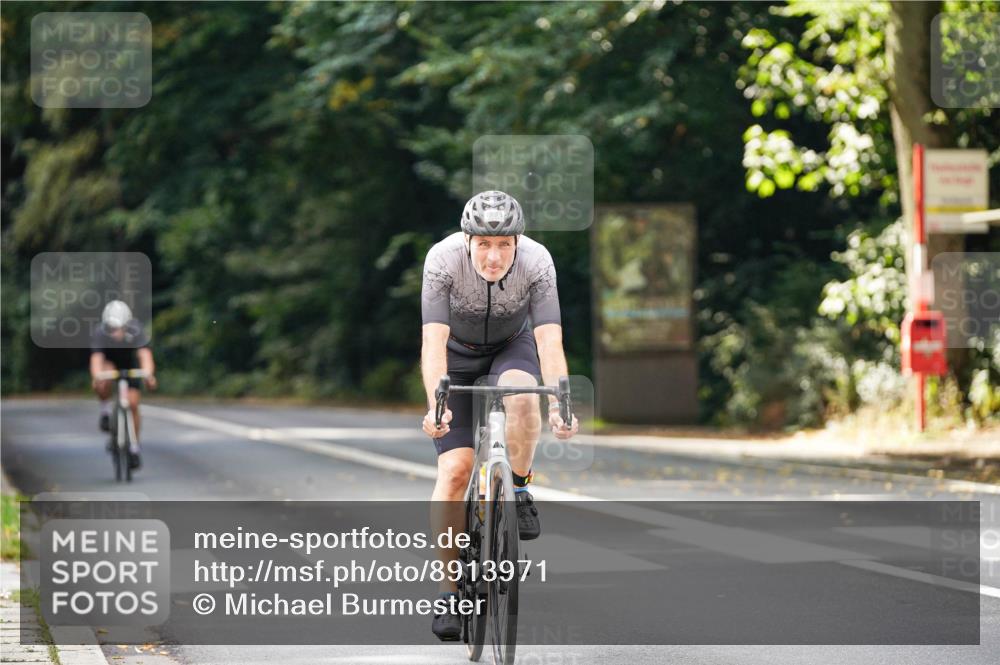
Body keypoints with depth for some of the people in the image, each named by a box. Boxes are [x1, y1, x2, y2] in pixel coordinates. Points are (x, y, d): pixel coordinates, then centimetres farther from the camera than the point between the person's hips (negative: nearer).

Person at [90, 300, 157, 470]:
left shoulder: (135, 331, -34)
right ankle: (106, 412, -10)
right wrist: (96, 377, -68)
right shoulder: (99, 334, -34)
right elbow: (96, 359, -46)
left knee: (132, 404, -8)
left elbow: (145, 355, -46)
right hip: (109, 363, -1)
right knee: (103, 383, -36)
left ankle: (134, 448, 9)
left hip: (130, 364, 1)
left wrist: (148, 375, -66)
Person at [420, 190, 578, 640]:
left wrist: (559, 406, -48)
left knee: (521, 396, -36)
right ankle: (450, 589, -2)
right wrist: (435, 406, -51)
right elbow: (433, 341, -36)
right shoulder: (443, 260, -31)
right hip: (458, 354, 0)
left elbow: (550, 341, -33)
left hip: (512, 346, 1)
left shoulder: (537, 262, -28)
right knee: (455, 471, -12)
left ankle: (519, 491, -9)